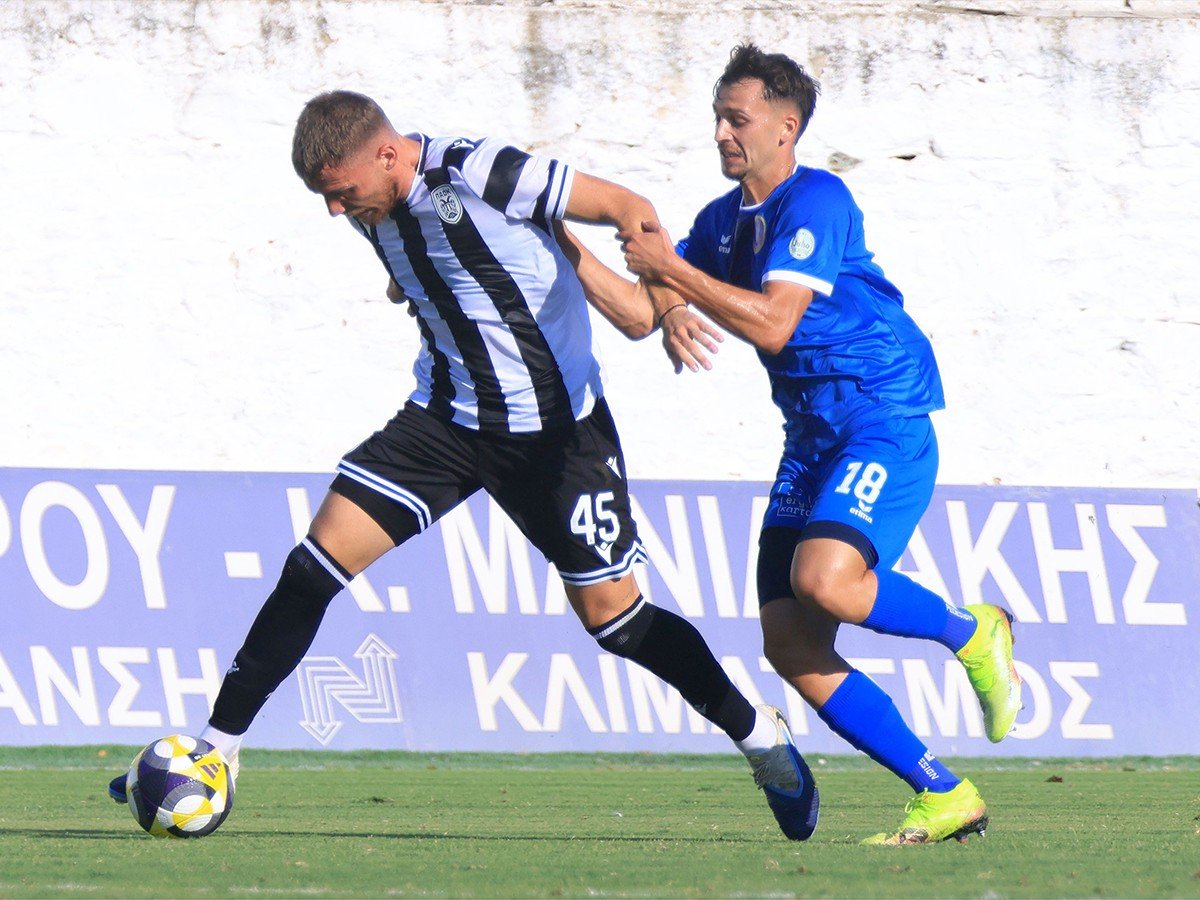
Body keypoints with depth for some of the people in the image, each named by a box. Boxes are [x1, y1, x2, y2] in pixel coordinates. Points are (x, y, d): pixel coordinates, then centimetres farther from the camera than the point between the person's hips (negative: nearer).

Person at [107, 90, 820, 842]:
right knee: (318, 562, -7)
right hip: (447, 415, 6)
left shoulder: (477, 173, -23)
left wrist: (662, 304, -29)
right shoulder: (379, 211, -1)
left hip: (554, 427, -6)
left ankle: (762, 738, 22)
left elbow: (628, 208, -17)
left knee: (610, 613, 0)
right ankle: (217, 751, -2)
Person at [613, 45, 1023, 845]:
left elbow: (772, 323, -22)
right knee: (789, 641, -5)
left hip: (886, 420, -8)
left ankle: (973, 633, -3)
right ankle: (946, 799, -1)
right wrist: (671, 314, -1)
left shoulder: (816, 201, -12)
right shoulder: (724, 219, 12)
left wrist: (672, 268, -20)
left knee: (824, 578, -32)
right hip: (813, 433, 8)